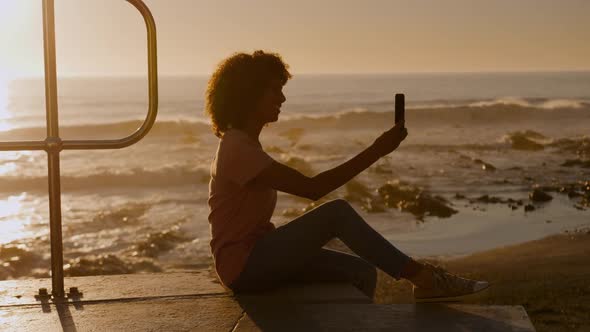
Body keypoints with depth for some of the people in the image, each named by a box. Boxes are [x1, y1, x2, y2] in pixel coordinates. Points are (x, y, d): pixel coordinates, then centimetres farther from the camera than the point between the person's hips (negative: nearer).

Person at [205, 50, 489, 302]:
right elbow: (311, 188, -26)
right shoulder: (238, 150, -19)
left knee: (361, 272, -3)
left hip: (260, 257, 10)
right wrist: (375, 152, -26)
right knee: (337, 212, -24)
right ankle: (423, 278, -17)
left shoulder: (243, 144, 14)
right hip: (242, 265, -10)